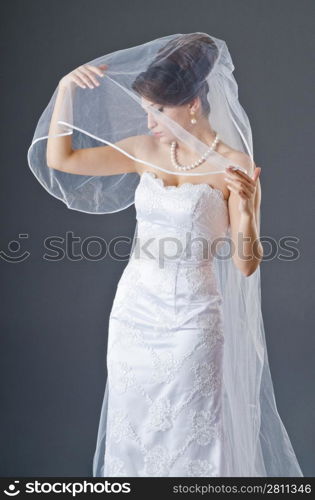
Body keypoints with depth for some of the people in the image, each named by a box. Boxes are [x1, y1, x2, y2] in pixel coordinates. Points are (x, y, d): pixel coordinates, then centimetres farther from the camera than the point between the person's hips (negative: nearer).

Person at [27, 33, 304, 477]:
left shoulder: (234, 166, -13)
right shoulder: (145, 150, 1)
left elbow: (246, 265, -15)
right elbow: (59, 159, 3)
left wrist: (246, 210, -33)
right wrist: (67, 88, -5)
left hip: (190, 320, -4)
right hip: (134, 310, 5)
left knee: (190, 442, 10)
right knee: (134, 432, 18)